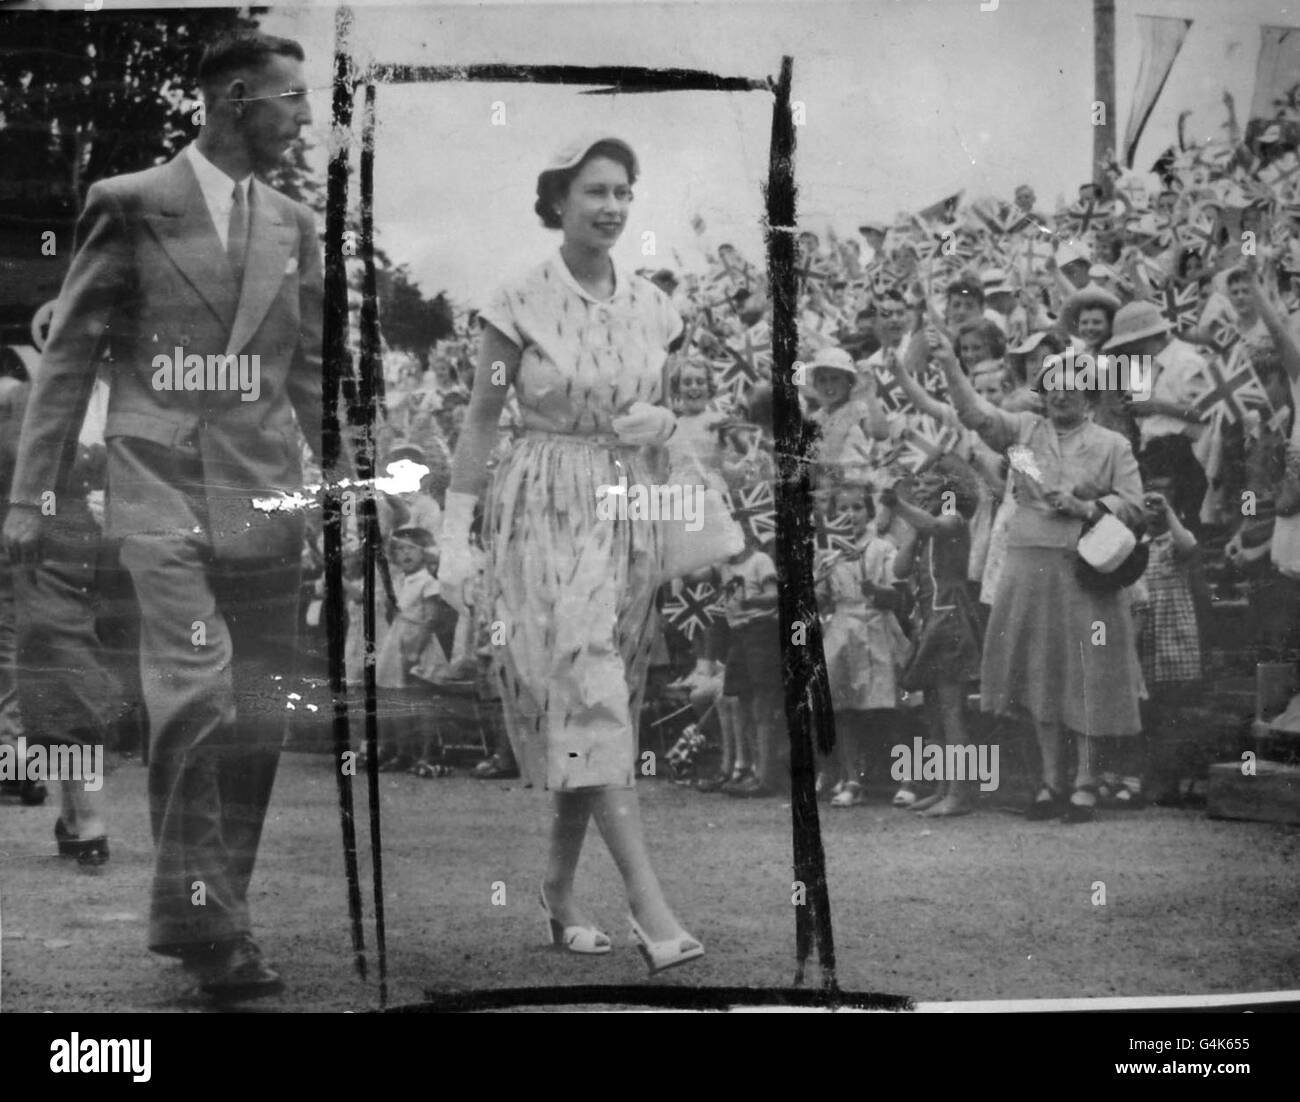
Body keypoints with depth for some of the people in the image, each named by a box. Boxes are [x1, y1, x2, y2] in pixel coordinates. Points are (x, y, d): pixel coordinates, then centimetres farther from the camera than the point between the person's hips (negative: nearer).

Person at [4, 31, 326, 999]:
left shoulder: (293, 225, 12)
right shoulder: (132, 207, -1)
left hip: (265, 496, 5)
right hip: (162, 486, -4)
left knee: (258, 719, 5)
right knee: (195, 694, -17)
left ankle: (222, 911, 19)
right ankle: (198, 915, -5)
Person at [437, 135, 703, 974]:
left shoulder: (651, 307, 8)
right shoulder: (522, 304, -5)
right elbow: (481, 421, -2)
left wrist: (662, 422, -6)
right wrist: (456, 536, -6)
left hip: (630, 512, 5)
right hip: (547, 515, -5)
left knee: (603, 705, 8)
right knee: (589, 697, -14)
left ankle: (562, 890, 21)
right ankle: (650, 905, -18)